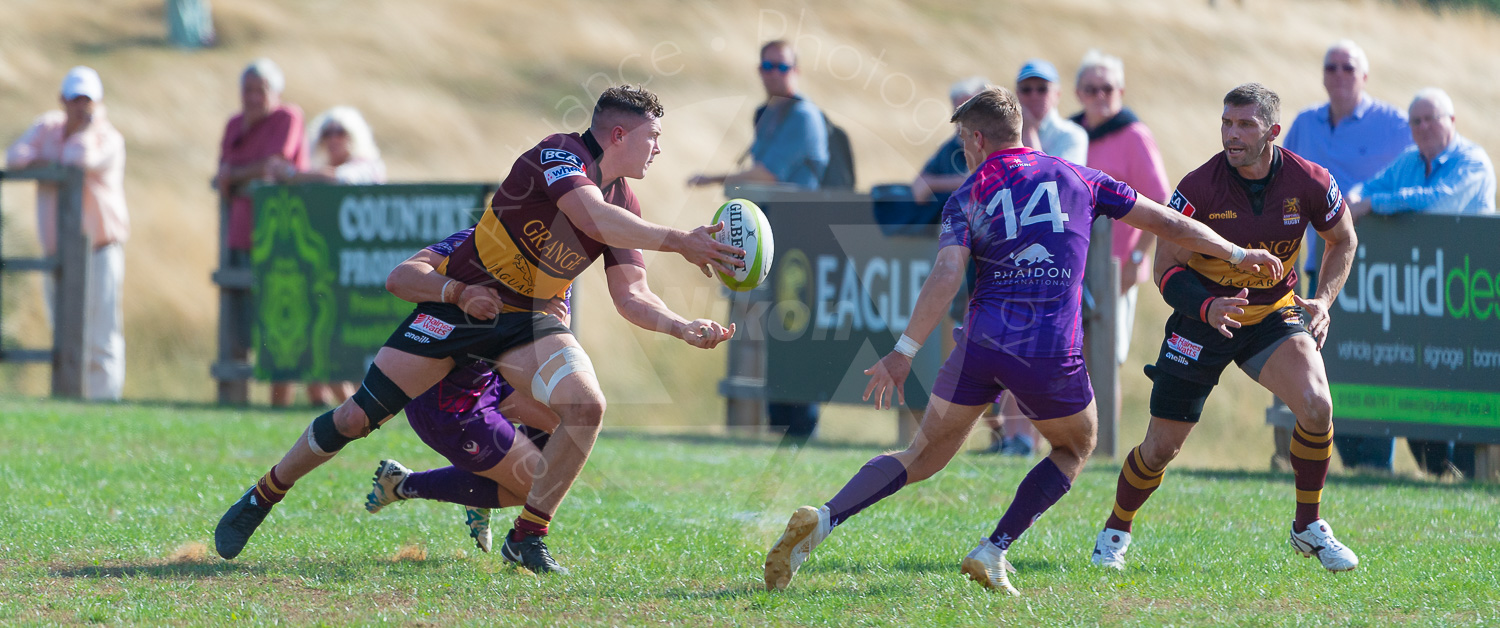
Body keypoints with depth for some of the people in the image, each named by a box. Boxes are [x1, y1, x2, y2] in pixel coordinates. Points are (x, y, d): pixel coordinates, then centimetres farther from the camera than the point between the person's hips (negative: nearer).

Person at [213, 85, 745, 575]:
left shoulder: (624, 204, 0)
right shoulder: (560, 155, -21)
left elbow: (631, 296, -1)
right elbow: (594, 217, -40)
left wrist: (682, 327, -19)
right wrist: (680, 242, -43)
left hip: (531, 319, 5)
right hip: (462, 300, -5)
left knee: (587, 406, -23)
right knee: (358, 417, -4)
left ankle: (527, 537, -8)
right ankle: (260, 500, 17)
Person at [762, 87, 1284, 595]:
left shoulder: (966, 198, 8)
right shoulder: (1078, 178, 13)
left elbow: (947, 275, -9)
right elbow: (1167, 223, 19)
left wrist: (905, 351, -13)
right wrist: (1239, 255, 31)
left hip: (982, 341, 1)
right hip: (1052, 353, -1)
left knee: (924, 455, 12)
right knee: (1076, 447, 26)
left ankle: (823, 520, -8)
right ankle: (992, 554, 13)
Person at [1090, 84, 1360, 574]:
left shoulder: (1309, 183, -13)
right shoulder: (1199, 188, -20)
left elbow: (1343, 240, 7)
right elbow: (1166, 268, -15)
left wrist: (1323, 301, -7)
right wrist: (1208, 308, -33)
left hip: (1274, 314, 1)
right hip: (1202, 319, -1)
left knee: (1316, 405, -24)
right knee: (1161, 447, 0)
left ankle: (1308, 528, -3)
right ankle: (1115, 532, 29)